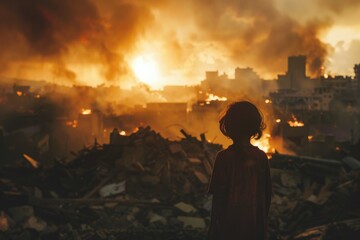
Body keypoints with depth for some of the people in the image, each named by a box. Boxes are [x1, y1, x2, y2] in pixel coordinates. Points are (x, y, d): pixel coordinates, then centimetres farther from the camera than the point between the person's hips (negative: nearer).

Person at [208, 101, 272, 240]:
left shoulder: (224, 157, -13)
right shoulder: (261, 157, -2)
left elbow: (218, 197, -11)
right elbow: (267, 193, 4)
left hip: (230, 227, -3)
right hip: (256, 228, 4)